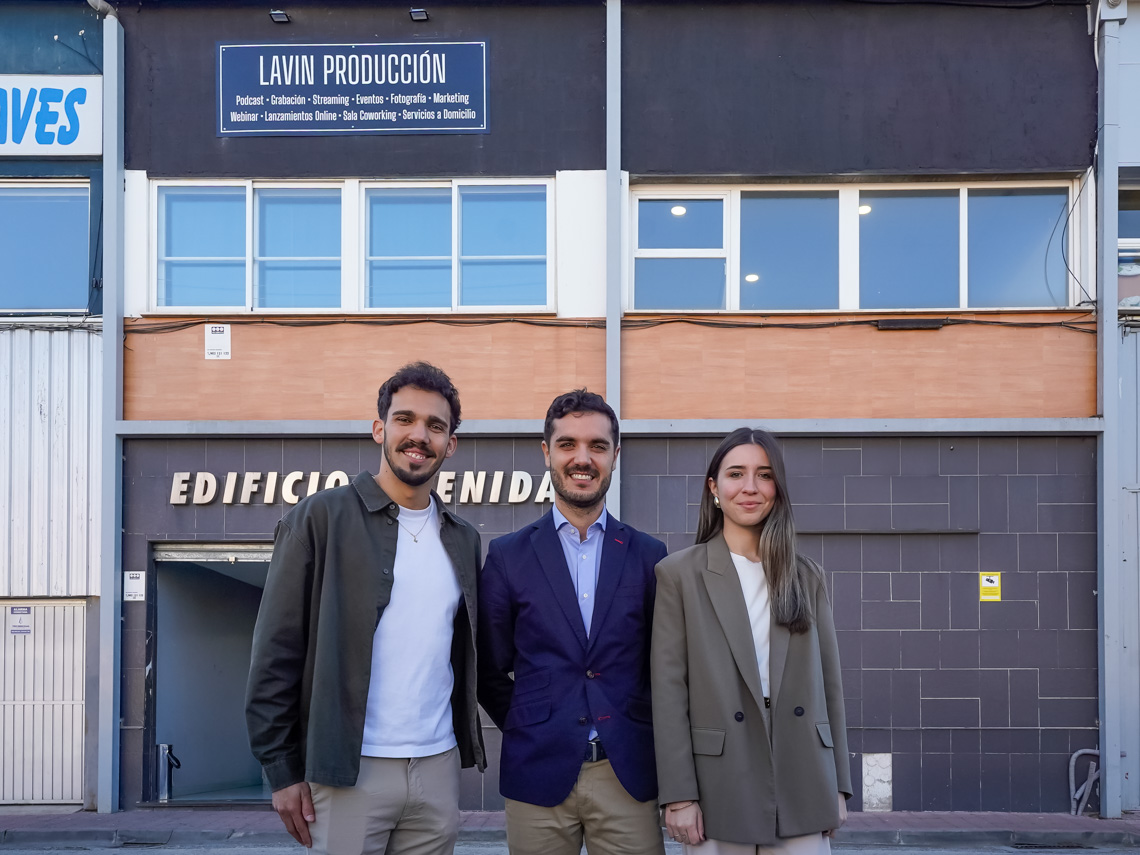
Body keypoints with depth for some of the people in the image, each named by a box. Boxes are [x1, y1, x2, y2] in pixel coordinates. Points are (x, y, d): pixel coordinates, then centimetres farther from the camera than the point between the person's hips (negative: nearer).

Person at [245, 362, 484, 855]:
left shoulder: (462, 539, 12)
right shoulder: (320, 518, -4)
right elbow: (276, 655, -5)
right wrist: (283, 772, -8)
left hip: (438, 769, 5)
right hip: (348, 772, -4)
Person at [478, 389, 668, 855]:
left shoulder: (649, 555, 6)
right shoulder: (507, 555, 3)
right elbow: (488, 669, 7)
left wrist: (637, 736, 4)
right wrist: (529, 730, 3)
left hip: (627, 776, 1)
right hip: (538, 774, 0)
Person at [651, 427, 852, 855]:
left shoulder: (806, 577, 12)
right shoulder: (679, 573, 2)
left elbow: (828, 683, 11)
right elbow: (669, 690, -3)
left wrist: (837, 787, 7)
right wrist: (679, 795, -9)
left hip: (802, 794, 3)